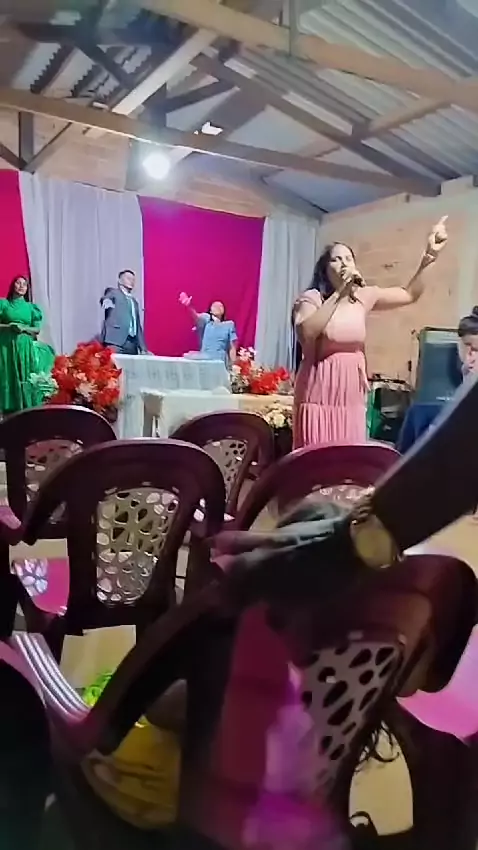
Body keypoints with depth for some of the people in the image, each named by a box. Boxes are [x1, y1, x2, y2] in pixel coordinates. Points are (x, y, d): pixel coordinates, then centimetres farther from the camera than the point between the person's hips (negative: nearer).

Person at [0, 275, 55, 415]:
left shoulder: (31, 307, 11)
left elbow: (37, 330, 6)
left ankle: (27, 408, 4)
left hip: (25, 347, 2)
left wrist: (23, 328, -8)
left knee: (25, 377, 0)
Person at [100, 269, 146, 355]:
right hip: (115, 341, -6)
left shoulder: (134, 301, 28)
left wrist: (143, 348, 16)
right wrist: (107, 301, -37)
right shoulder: (113, 292, 13)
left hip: (132, 344, 6)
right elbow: (106, 299, -11)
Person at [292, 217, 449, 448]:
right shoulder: (311, 298, -6)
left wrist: (428, 257, 3)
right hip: (320, 395, -5)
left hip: (352, 396, 5)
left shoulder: (363, 297, 7)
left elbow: (410, 294, 16)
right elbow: (306, 333, -26)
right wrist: (339, 293, -24)